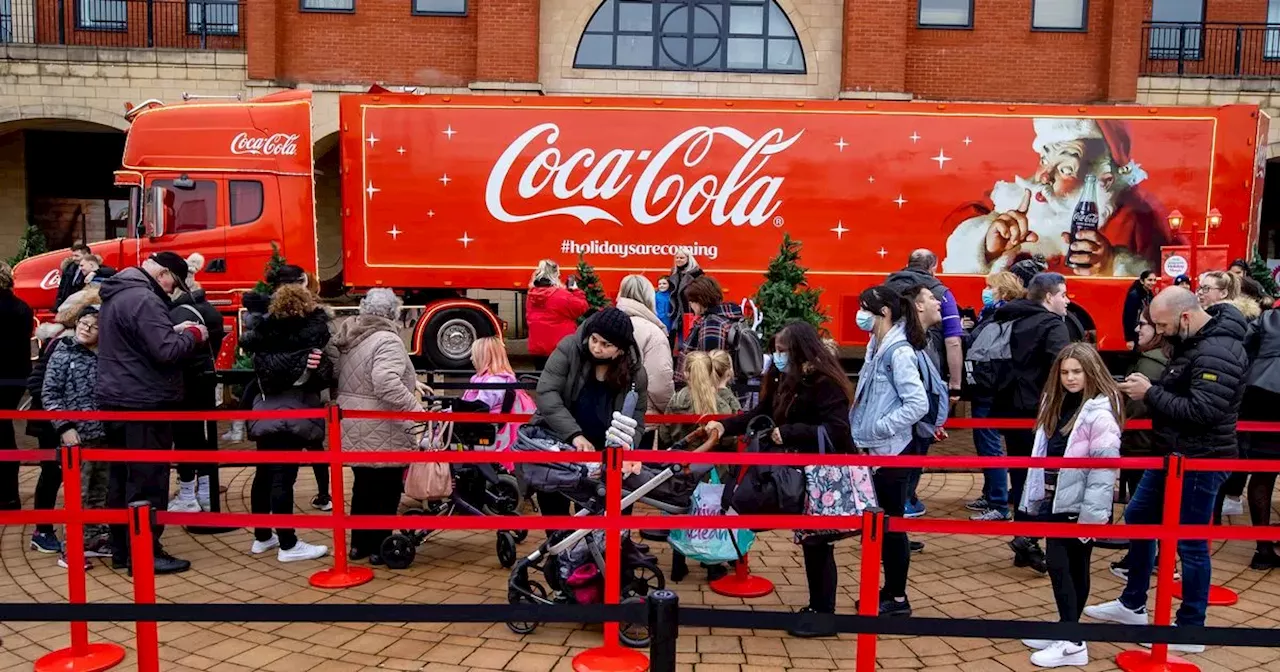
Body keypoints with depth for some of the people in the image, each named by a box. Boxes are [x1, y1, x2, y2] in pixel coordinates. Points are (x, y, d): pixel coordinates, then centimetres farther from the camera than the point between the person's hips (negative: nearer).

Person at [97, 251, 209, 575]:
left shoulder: (116, 294, 15)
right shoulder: (144, 299, -18)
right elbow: (166, 351, -25)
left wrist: (175, 331, 6)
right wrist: (193, 335, -8)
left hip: (117, 400, 10)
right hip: (144, 403, -10)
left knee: (122, 479, 14)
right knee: (147, 481, -3)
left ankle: (122, 549, 22)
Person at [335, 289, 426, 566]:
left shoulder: (349, 336, 11)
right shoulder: (387, 340, -18)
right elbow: (386, 383, -34)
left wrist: (410, 382, 23)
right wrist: (416, 409, -30)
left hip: (354, 430, 8)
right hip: (381, 433, -8)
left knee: (363, 486, 19)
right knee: (385, 491, 4)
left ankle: (359, 543, 28)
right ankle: (379, 548, 12)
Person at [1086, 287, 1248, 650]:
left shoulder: (1218, 353, -22)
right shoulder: (1191, 342, 9)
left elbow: (1201, 411, -29)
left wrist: (1151, 393, -21)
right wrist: (1148, 387, -3)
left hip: (1199, 461, -11)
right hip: (1173, 454, 11)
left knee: (1190, 543, 0)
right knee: (1137, 519, 18)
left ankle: (1191, 630, 15)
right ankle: (1132, 605, 32)